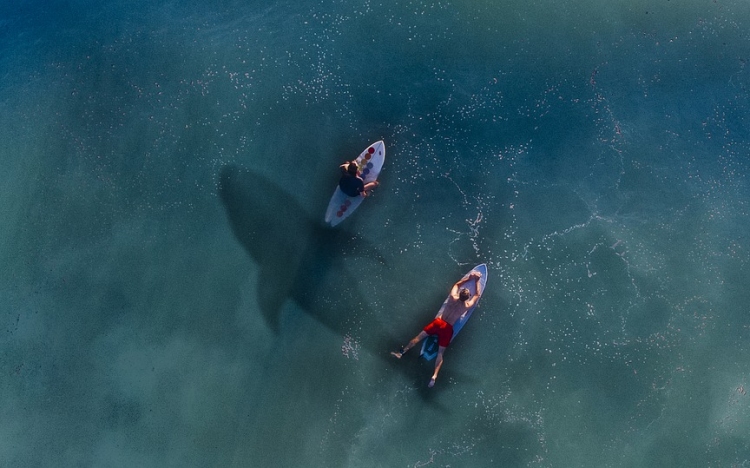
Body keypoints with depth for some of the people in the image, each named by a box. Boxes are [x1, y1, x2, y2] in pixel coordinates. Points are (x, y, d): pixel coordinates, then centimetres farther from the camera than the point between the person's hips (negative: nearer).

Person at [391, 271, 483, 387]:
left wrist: (468, 278, 13)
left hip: (438, 322, 1)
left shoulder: (453, 298, -8)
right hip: (448, 329, -1)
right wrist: (477, 281, 14)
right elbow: (477, 295, 8)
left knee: (419, 337, 7)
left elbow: (457, 284, 13)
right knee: (440, 353, -1)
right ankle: (434, 377, -13)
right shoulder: (467, 306, -11)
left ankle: (401, 352, 3)